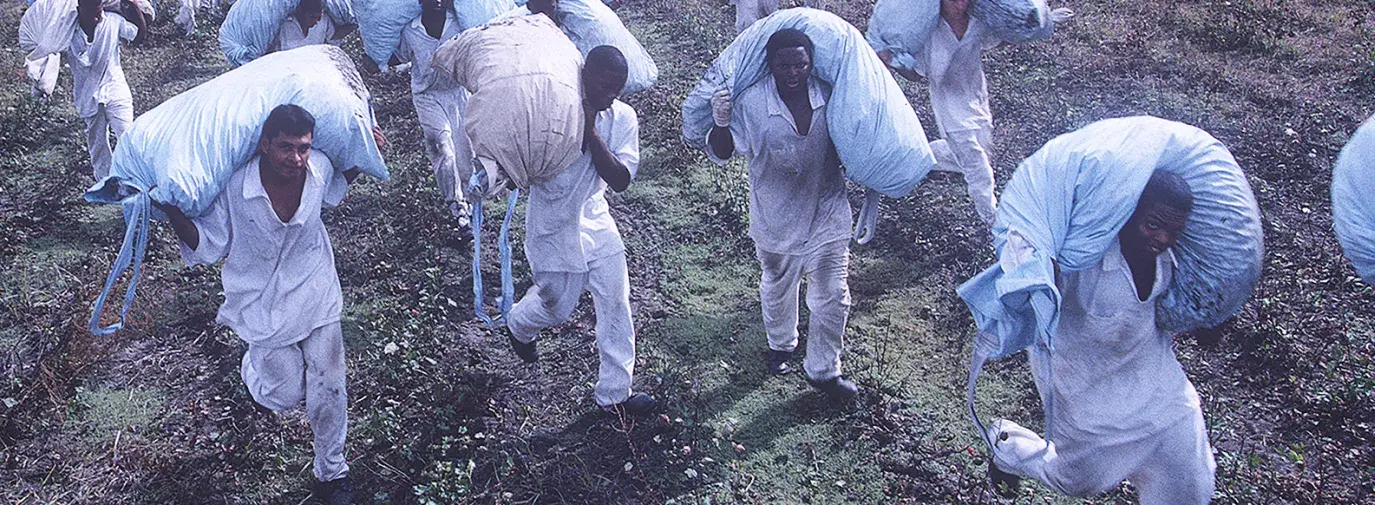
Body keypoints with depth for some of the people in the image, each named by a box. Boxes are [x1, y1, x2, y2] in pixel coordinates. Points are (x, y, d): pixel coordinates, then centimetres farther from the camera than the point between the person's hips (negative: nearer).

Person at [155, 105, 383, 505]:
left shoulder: (319, 168, -15)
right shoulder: (236, 187, -25)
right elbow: (208, 246, -14)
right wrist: (173, 213, -30)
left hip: (316, 294, 2)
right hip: (265, 304, -2)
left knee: (328, 389, 6)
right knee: (285, 396, 11)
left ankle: (331, 469, 30)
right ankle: (253, 367, 50)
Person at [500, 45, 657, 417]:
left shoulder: (622, 117, -9)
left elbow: (621, 180, -19)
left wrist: (591, 132, -28)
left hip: (595, 221, 4)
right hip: (552, 226, -3)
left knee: (616, 304, 2)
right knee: (557, 306, 12)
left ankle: (615, 393, 15)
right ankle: (519, 326, 50)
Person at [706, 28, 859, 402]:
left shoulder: (830, 96, -12)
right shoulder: (751, 102, -20)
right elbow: (721, 154, -17)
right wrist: (720, 124, -35)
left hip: (827, 215, 1)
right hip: (775, 218, 0)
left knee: (832, 296, 6)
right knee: (778, 288, 23)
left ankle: (823, 370, 26)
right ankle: (781, 344, 53)